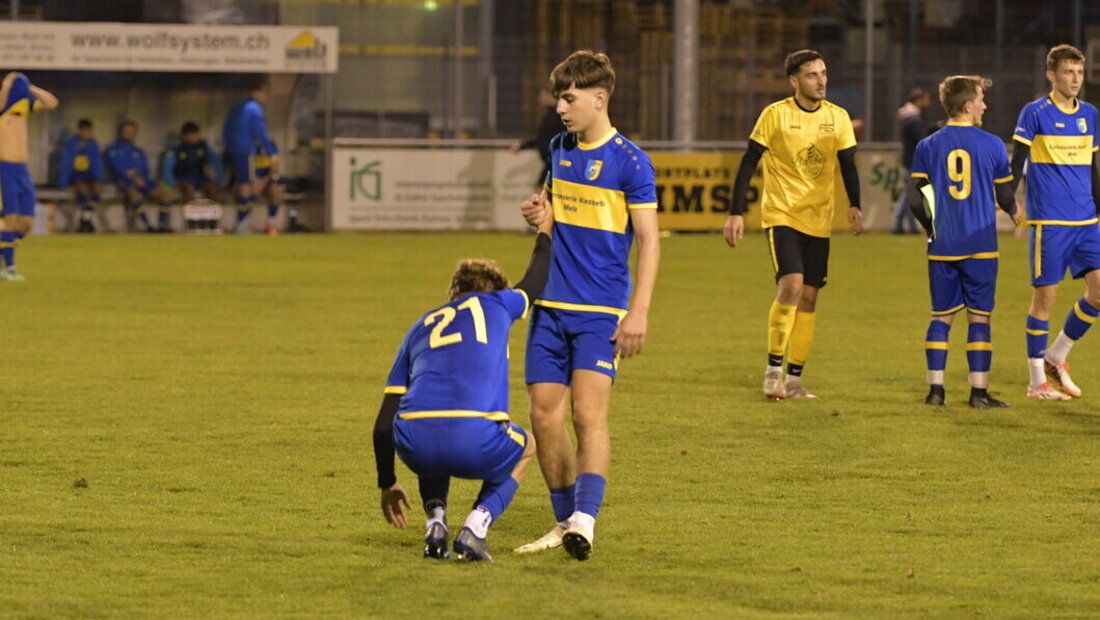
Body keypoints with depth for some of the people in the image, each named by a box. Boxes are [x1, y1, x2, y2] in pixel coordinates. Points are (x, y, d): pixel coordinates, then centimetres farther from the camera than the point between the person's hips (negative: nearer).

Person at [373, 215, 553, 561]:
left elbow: (384, 424, 27)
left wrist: (387, 485, 39)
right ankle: (475, 529, 11)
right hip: (475, 443, -3)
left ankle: (435, 526, 19)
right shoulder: (496, 304, 23)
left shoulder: (421, 327, 29)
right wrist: (545, 229, 67)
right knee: (524, 448, 33)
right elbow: (535, 282, 49)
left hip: (415, 444, 3)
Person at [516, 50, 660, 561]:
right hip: (551, 305, 6)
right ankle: (564, 522, 12)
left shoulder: (629, 161, -8)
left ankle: (585, 520, -25)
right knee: (543, 414, 3)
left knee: (588, 411, -17)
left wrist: (640, 311, -15)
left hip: (601, 310, -6)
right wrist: (540, 213, 3)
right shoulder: (559, 149, 11)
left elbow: (648, 240, -7)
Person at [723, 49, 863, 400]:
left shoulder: (837, 118, 4)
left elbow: (847, 164, 8)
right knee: (791, 285, -20)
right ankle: (773, 368, -8)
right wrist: (736, 213, -9)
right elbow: (749, 163, -4)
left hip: (818, 220, 4)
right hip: (781, 214, -4)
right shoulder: (776, 115, -6)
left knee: (808, 298, 4)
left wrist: (854, 206, -9)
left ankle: (794, 378, 12)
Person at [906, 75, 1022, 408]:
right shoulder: (992, 145, -3)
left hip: (942, 247, 2)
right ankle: (979, 390, 0)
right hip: (980, 247, -2)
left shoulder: (928, 147, 2)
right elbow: (1005, 196, 3)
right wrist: (1014, 212, 26)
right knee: (979, 317, 2)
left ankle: (935, 388, 6)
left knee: (941, 316, 9)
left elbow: (913, 196, -1)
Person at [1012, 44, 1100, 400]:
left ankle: (1056, 357, 14)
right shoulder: (1035, 114, -5)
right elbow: (1017, 164, -5)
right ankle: (1037, 380, 7)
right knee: (1045, 296, -2)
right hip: (1049, 221, -6)